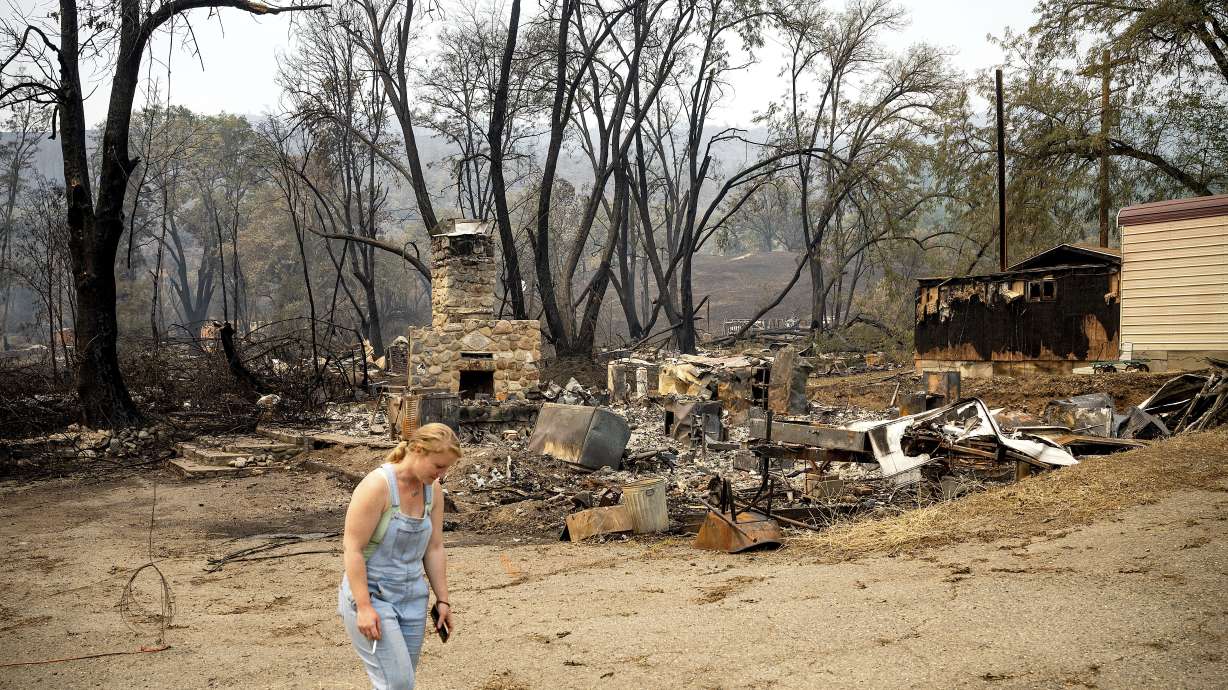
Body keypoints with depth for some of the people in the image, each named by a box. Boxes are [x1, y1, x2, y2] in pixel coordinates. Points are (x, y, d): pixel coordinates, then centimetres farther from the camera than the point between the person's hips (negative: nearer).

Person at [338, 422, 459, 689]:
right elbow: (352, 548, -20)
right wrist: (364, 607, -22)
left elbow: (434, 549, 7)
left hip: (412, 597, 7)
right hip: (370, 594, -7)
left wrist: (442, 600, 7)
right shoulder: (377, 485, -20)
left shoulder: (432, 489, 0)